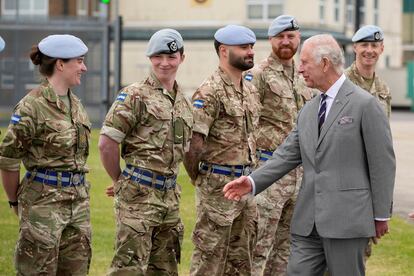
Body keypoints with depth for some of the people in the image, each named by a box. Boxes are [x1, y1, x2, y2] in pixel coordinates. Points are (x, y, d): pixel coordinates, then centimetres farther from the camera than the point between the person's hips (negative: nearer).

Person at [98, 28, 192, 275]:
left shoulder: (184, 102, 14)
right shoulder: (136, 95, -8)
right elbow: (107, 143, -12)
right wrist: (120, 180, -2)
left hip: (170, 196, 7)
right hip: (139, 195, -7)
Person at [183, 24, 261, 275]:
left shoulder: (251, 90, 12)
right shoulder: (210, 92, -15)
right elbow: (193, 141, -17)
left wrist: (250, 173, 16)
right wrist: (199, 179, -7)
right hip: (218, 186, -8)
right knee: (210, 256, -2)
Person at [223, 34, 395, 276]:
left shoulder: (365, 105, -7)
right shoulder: (309, 110, 15)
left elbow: (383, 163, -6)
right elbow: (288, 154, 12)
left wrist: (381, 215, -5)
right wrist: (253, 181, -2)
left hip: (347, 218, -6)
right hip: (309, 220, 7)